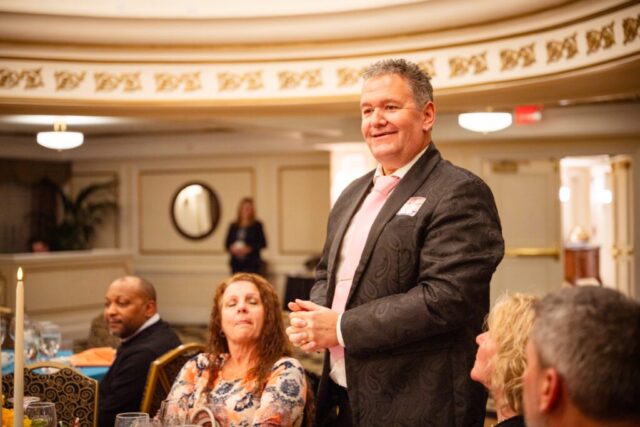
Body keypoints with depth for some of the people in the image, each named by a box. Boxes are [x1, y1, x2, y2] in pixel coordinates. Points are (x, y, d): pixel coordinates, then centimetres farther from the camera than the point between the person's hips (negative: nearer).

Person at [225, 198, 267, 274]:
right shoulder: (233, 226, 11)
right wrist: (232, 248, -7)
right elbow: (227, 243, 14)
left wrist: (250, 248, -14)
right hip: (236, 263, 4)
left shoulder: (257, 225, 1)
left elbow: (263, 243, -2)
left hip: (252, 263, -3)